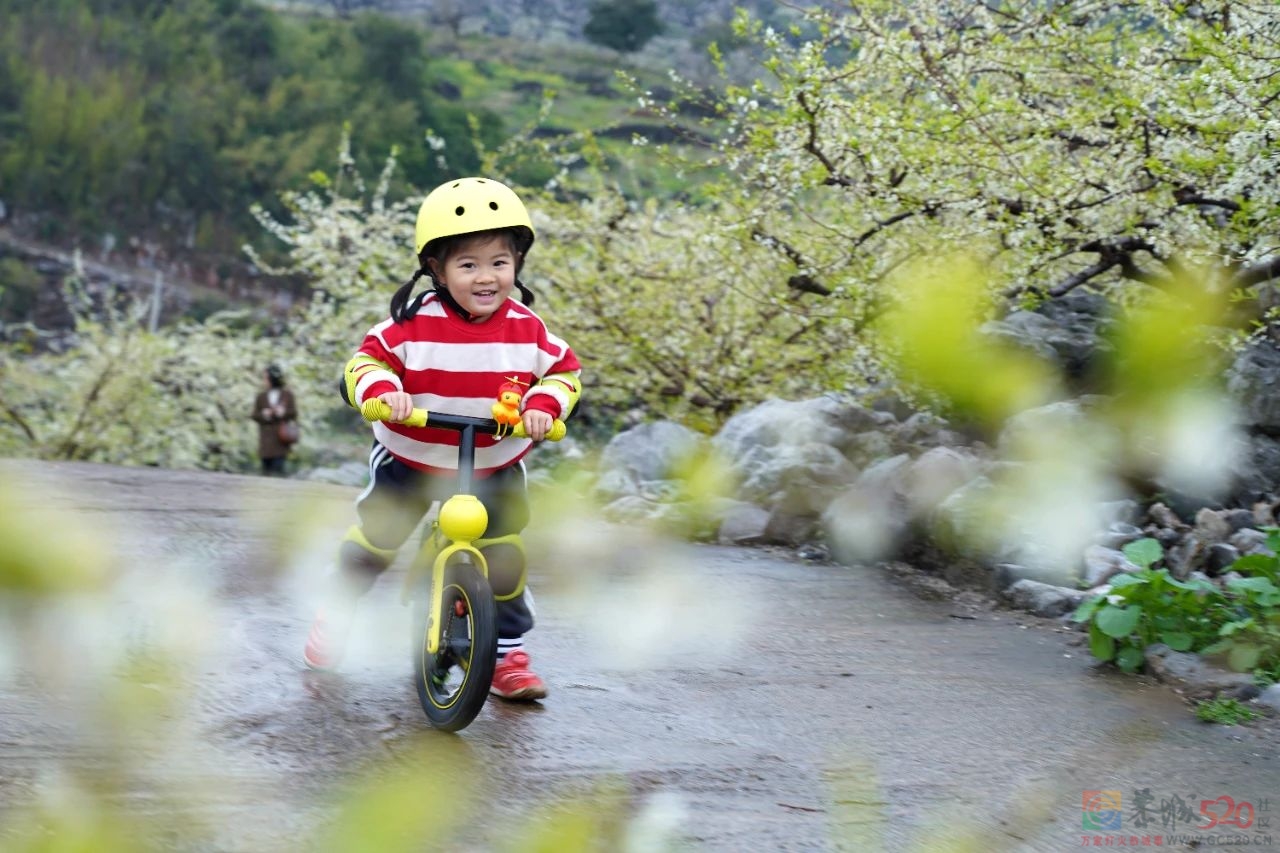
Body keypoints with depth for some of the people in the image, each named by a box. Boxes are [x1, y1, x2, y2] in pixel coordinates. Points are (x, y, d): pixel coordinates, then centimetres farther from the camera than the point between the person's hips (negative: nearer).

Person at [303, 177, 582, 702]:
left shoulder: (527, 329, -11)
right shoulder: (416, 323, -18)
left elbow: (564, 370, 0)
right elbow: (366, 360, -12)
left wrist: (543, 405, -19)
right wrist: (382, 391, -32)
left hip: (494, 468, 1)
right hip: (410, 459, -1)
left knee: (504, 561, -3)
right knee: (373, 540, 2)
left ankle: (507, 653, 13)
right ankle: (335, 616, 27)